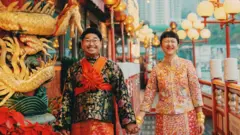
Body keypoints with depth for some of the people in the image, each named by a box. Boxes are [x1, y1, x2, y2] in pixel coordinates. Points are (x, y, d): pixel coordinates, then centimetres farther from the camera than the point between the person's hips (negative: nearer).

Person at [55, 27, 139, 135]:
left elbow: (122, 95, -3)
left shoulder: (112, 67, 3)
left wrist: (129, 121, -11)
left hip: (104, 123, -1)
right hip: (79, 124, 2)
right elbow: (67, 98, 6)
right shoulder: (74, 69, 8)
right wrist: (63, 124, 1)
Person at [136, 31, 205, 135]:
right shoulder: (157, 69, 1)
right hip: (164, 118, 1)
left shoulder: (187, 65, -2)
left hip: (186, 116, -1)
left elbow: (195, 90, -1)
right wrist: (138, 120, -5)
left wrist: (200, 118, -3)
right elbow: (149, 95, 1)